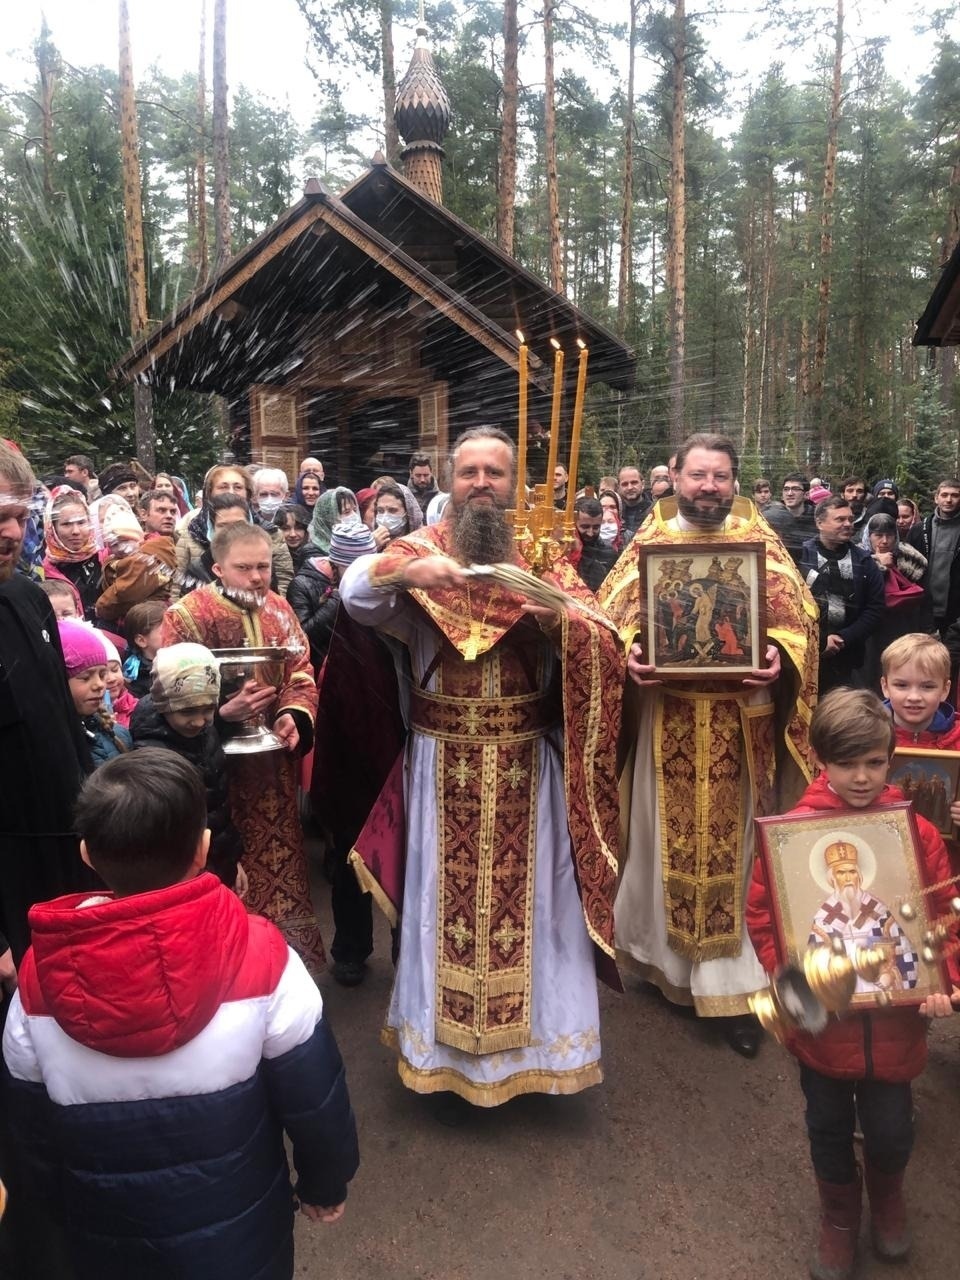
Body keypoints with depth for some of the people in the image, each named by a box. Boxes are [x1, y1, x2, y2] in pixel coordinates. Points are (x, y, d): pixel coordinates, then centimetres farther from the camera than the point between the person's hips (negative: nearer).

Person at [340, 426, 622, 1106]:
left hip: (528, 765, 1)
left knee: (533, 897, 8)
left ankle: (538, 1033, 29)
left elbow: (605, 643, -8)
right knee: (443, 897, 9)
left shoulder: (546, 558, 3)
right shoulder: (421, 548, 2)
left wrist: (559, 618, -28)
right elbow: (355, 593, -17)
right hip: (443, 763, 0)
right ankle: (444, 1038, 29)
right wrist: (405, 570, -36)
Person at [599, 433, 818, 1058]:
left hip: (738, 720, 0)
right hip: (666, 717, 1)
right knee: (667, 838, 9)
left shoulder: (761, 542, 5)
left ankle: (732, 982, 18)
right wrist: (630, 653, -17)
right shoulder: (648, 542, 6)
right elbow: (612, 611, 2)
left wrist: (780, 658, -18)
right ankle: (666, 955, 30)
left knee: (733, 843, 6)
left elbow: (797, 614, 1)